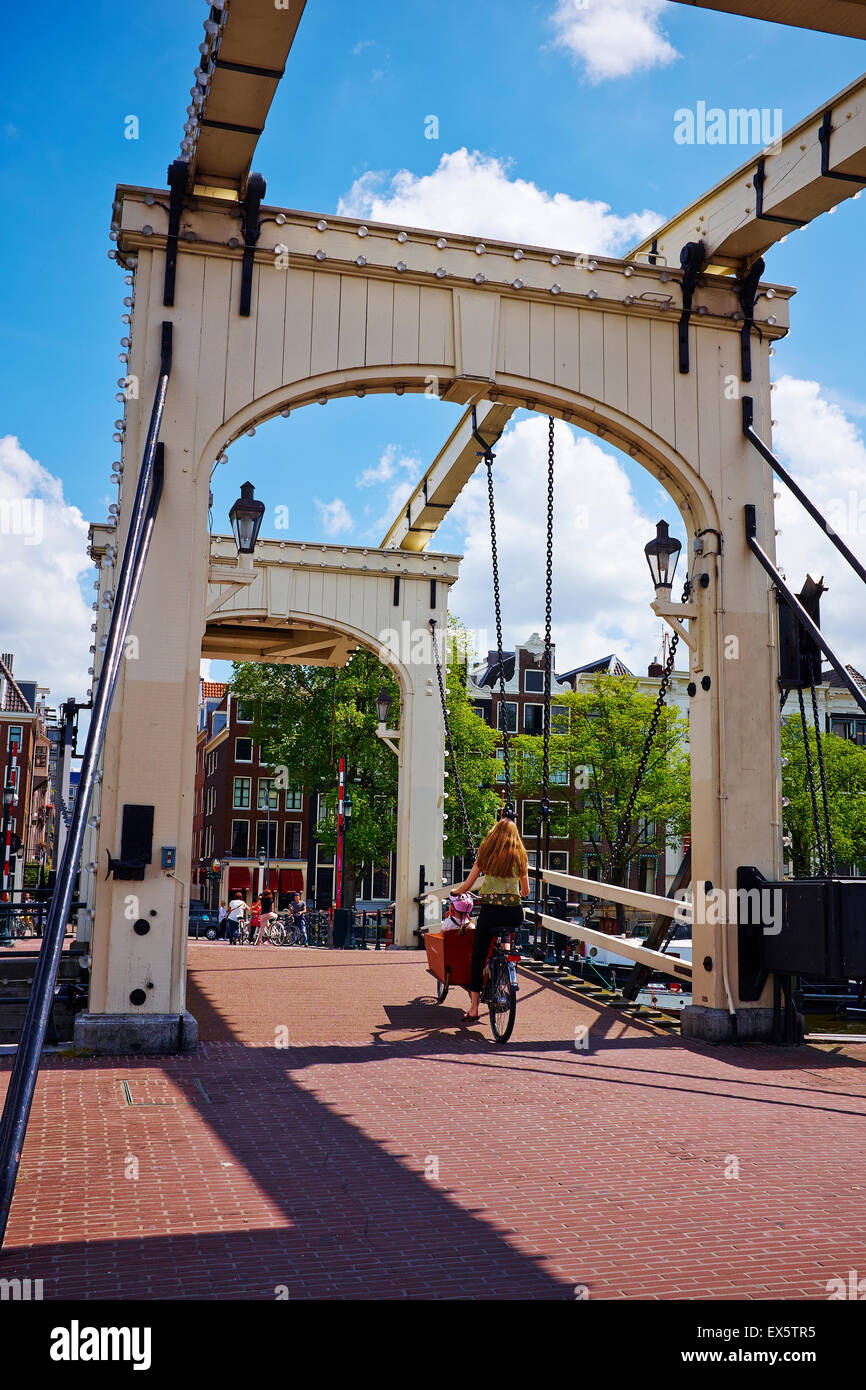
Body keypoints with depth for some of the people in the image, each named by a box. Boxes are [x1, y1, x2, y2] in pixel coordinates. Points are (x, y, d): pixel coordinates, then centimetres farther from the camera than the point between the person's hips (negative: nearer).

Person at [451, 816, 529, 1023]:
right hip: (515, 912, 1)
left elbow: (467, 885, 7)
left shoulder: (486, 855, 5)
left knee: (478, 957, 7)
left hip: (490, 909, -1)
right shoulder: (520, 856, 8)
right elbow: (526, 891, 13)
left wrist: (455, 892, 28)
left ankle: (473, 1008, 3)